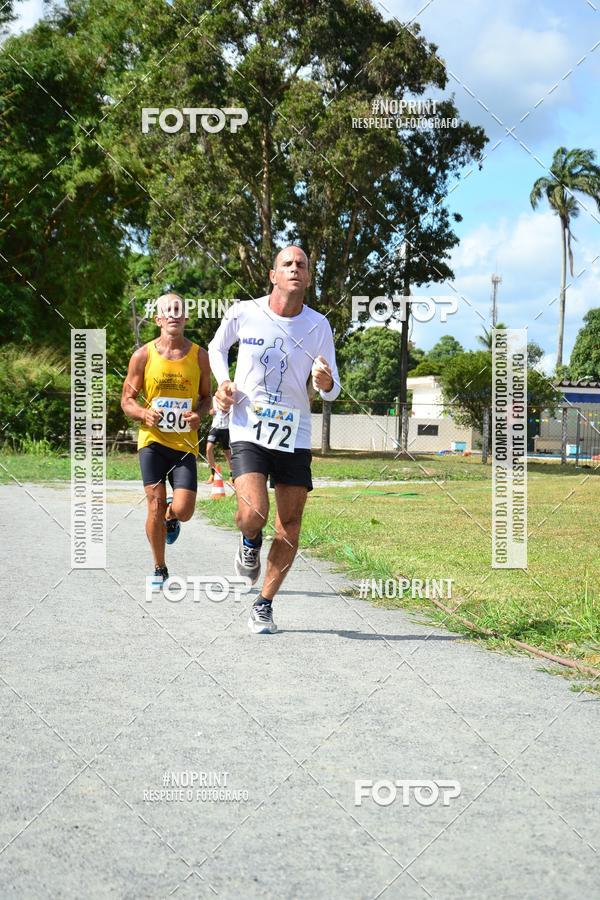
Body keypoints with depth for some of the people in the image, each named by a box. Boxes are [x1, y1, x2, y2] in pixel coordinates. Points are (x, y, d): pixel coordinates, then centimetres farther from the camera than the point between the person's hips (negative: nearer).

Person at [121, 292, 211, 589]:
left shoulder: (199, 356, 4)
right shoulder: (143, 356, 0)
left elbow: (207, 397, 14)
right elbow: (127, 400, 5)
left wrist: (198, 414, -9)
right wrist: (144, 413, -17)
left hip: (185, 443, 1)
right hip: (152, 441, -1)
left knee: (183, 511, -10)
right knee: (155, 505, -4)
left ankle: (170, 517, 30)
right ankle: (159, 569, 15)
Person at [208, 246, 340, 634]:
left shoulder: (318, 325, -3)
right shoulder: (243, 313, -4)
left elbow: (332, 391, 0)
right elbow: (217, 347, 17)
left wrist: (326, 383, -23)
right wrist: (223, 381, -1)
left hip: (294, 437, 2)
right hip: (248, 431, -2)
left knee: (290, 526, 1)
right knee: (253, 515, -20)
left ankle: (264, 605, 19)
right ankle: (250, 542, 18)